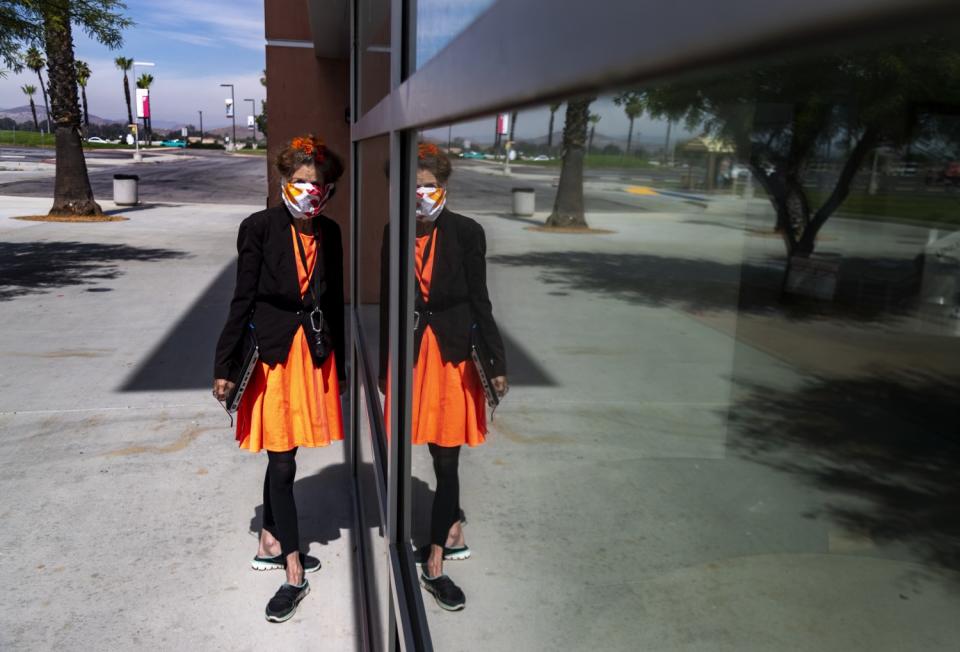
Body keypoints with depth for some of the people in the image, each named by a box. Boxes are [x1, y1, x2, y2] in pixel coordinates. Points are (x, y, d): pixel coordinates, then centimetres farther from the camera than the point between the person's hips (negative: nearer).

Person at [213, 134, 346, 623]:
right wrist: (225, 367, -8)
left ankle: (269, 546, 32)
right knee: (283, 460, 0)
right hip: (272, 353, -4)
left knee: (281, 458, 15)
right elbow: (243, 299, -8)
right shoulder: (260, 227, -9)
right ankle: (294, 574, 10)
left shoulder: (329, 233, 4)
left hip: (314, 352, 4)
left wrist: (338, 363, 14)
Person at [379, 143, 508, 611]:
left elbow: (480, 301, -4)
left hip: (454, 352, -2)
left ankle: (434, 563, 15)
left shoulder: (466, 233, -5)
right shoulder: (394, 234, 2)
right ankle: (452, 531, 31)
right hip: (411, 352, 2)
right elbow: (387, 302, 8)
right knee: (441, 456, 8)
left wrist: (497, 362, -7)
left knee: (446, 458, 3)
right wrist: (385, 364, 11)